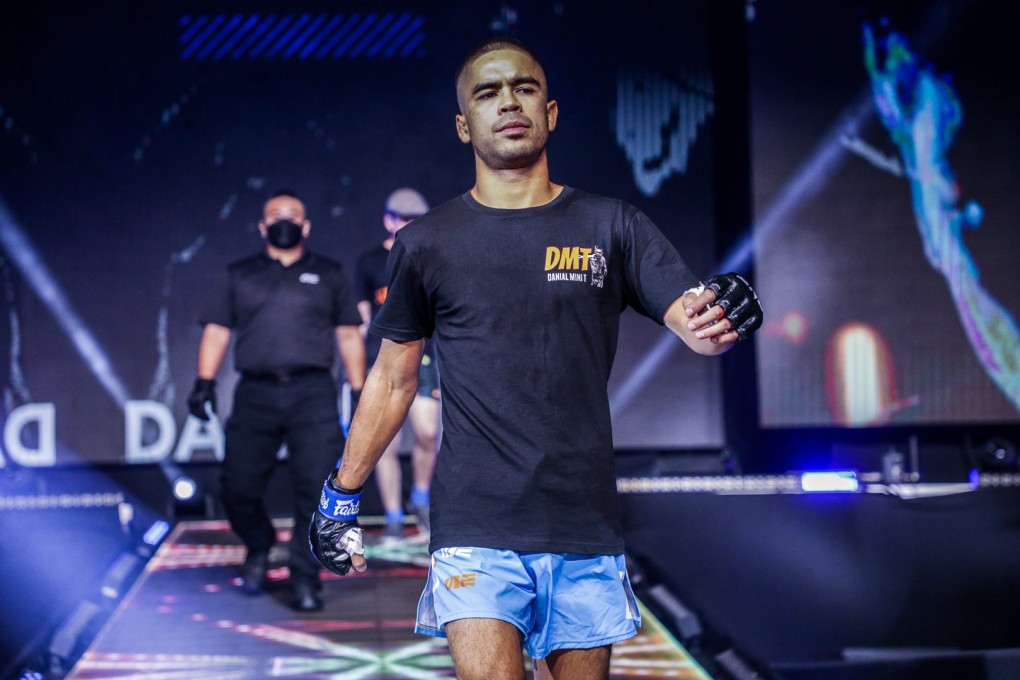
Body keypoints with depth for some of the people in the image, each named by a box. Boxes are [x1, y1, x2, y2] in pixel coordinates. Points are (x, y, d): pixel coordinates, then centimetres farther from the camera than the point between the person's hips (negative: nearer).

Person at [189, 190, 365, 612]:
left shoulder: (328, 275, 17)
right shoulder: (239, 276, 17)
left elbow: (349, 336, 16)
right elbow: (217, 332, 12)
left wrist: (359, 392, 9)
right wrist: (205, 382, -1)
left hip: (312, 395, -1)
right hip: (255, 395, 1)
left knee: (315, 490, -10)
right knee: (238, 487, -3)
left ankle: (304, 580, 0)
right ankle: (259, 549, 26)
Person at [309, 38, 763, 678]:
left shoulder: (612, 227, 5)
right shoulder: (426, 243, 6)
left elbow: (693, 320, -5)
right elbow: (394, 378, 14)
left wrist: (714, 321, -30)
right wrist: (341, 497, 16)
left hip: (587, 531, 1)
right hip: (477, 531, -1)